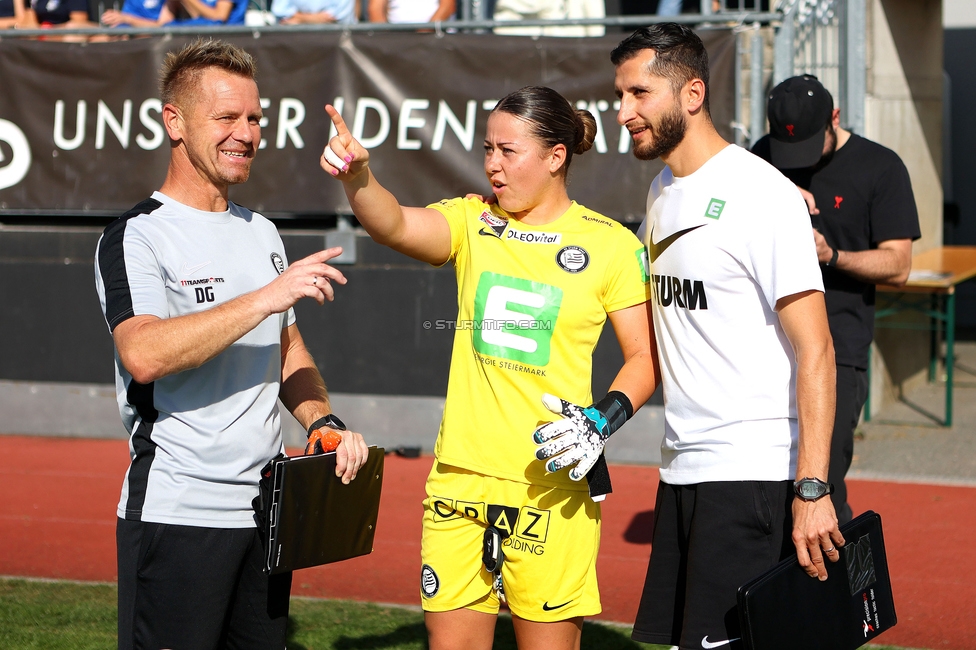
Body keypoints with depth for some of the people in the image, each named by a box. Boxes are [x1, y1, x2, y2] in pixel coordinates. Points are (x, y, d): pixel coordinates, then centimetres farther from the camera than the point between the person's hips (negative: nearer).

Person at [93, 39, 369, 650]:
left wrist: (324, 422, 4)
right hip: (176, 515, -7)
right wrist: (268, 297, -24)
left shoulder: (263, 232, 16)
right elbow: (143, 354, -25)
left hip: (267, 507, 7)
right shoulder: (137, 236, -8)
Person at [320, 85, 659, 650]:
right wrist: (358, 175, -32)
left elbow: (645, 359, 3)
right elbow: (394, 224, -12)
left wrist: (604, 419, -14)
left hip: (552, 484, -3)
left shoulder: (611, 243, -1)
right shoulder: (472, 222, 7)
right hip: (460, 475, 3)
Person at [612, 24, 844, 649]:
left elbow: (815, 350, -15)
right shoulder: (662, 193, 13)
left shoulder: (764, 194, -12)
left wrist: (811, 490, -22)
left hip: (754, 473, -8)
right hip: (681, 468, 8)